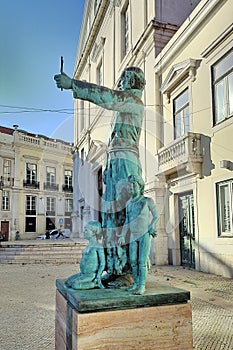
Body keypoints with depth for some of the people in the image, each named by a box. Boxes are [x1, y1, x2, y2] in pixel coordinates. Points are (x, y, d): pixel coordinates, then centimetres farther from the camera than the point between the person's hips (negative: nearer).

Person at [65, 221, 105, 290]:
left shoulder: (98, 247, -14)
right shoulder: (89, 246, 12)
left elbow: (102, 264, -13)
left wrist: (98, 277, -17)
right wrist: (81, 273, 17)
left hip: (91, 275, -8)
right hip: (83, 273, 8)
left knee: (74, 285, -23)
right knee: (67, 282, -1)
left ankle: (95, 284, -8)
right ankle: (90, 282, 3)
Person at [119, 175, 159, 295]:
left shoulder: (147, 201, -6)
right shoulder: (129, 203, 9)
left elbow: (156, 216, 0)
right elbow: (127, 221, 12)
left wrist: (151, 228, -12)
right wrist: (122, 236, 7)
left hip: (145, 235, -5)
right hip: (133, 236, 5)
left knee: (142, 261, -6)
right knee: (133, 261, 8)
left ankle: (142, 286, 3)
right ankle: (136, 283, 23)